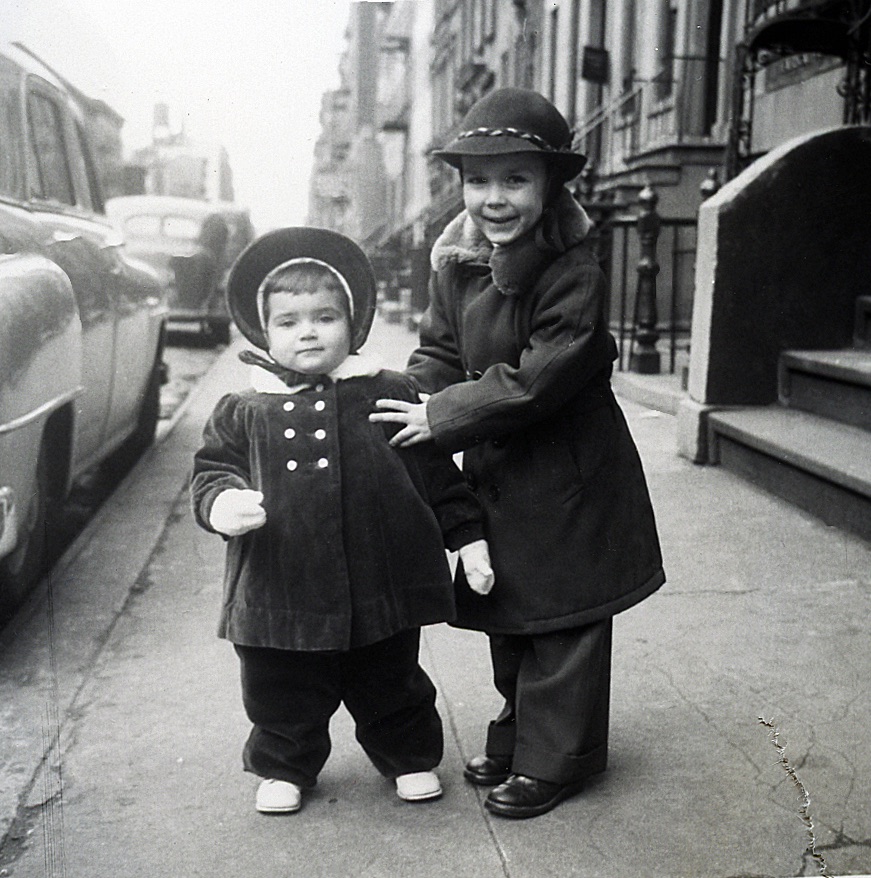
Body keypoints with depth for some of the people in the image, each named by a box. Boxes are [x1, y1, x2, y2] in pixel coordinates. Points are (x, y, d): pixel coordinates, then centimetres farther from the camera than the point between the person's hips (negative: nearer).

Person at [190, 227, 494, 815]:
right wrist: (222, 503, -21)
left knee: (391, 686, 18)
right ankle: (284, 767, 41)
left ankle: (411, 757, 43)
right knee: (283, 697, 15)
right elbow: (214, 469, 3)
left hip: (380, 587, 0)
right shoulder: (244, 413, 0)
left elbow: (438, 474, 5)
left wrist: (469, 537, 5)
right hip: (281, 590, 1)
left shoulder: (391, 396, 0)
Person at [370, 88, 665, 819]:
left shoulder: (574, 273, -22)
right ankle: (519, 731, 39)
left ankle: (554, 758, 23)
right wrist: (411, 403, -11)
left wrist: (441, 417, -21)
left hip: (566, 477, -7)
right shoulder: (456, 264, -1)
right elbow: (440, 352, 7)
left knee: (561, 620, 6)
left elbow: (537, 379, -26)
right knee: (506, 617, 20)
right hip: (494, 470, 7)